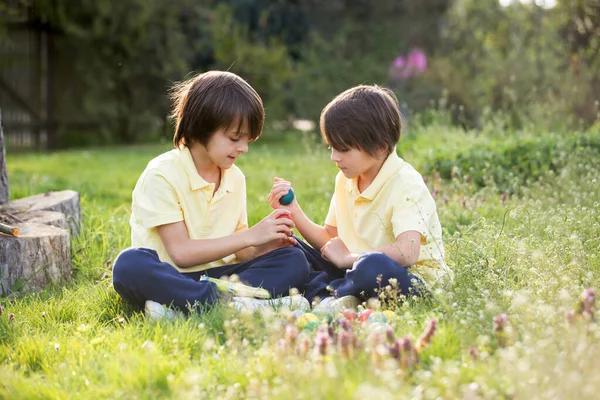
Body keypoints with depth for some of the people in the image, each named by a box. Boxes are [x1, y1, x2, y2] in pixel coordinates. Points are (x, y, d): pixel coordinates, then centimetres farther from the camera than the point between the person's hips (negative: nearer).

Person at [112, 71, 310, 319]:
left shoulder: (235, 178, 9)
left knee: (294, 261, -15)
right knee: (130, 265, -37)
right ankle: (240, 304, -39)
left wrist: (261, 247, -13)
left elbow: (239, 251, 10)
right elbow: (180, 253, -17)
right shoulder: (162, 175, -10)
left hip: (216, 276, 6)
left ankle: (180, 305, -31)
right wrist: (250, 236, -18)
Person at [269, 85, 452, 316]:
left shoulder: (405, 185, -17)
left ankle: (325, 292, -15)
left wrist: (347, 258, -20)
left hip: (411, 279, -8)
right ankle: (329, 299, -24)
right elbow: (331, 239, 13)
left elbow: (407, 252, -32)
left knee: (372, 266, -42)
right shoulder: (345, 180, 8)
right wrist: (294, 213, -3)